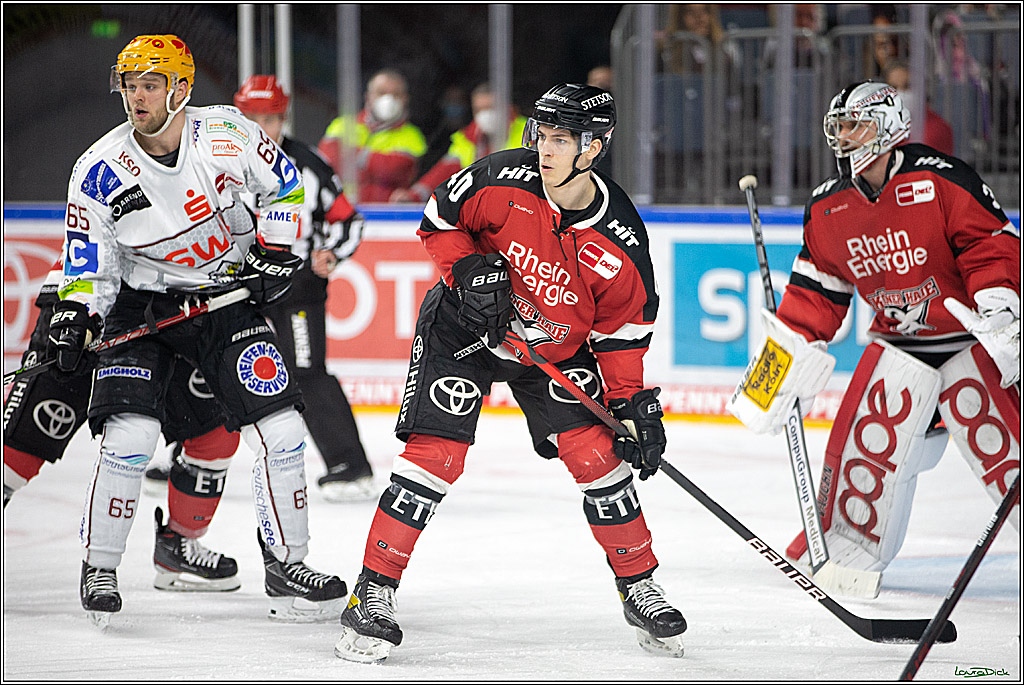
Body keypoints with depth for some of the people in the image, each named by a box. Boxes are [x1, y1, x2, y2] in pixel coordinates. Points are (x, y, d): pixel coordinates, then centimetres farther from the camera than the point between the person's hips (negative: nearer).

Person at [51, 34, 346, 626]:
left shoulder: (228, 135, -14)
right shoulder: (100, 172, -16)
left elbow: (284, 184, 6)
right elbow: (88, 266, -7)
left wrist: (276, 252, -2)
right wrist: (75, 318, -23)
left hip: (228, 295, 2)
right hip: (140, 306, -1)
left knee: (280, 432, -7)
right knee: (129, 437, -18)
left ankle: (286, 565, 7)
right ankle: (99, 569, 1)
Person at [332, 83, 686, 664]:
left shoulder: (620, 240, -20)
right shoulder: (502, 182, -23)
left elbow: (623, 329, -8)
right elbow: (440, 221, -5)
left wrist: (634, 402, -14)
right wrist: (468, 269, -21)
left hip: (558, 346, 2)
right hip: (463, 330, -2)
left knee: (596, 454, -7)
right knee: (434, 456, -14)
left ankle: (639, 587, 13)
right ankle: (373, 595, -7)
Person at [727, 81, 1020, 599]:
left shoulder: (939, 181, -17)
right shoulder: (828, 209, 2)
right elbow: (813, 298, 8)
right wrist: (776, 375, 4)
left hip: (972, 338, -5)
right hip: (899, 342, 5)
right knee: (867, 434, -9)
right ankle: (848, 547, 3)